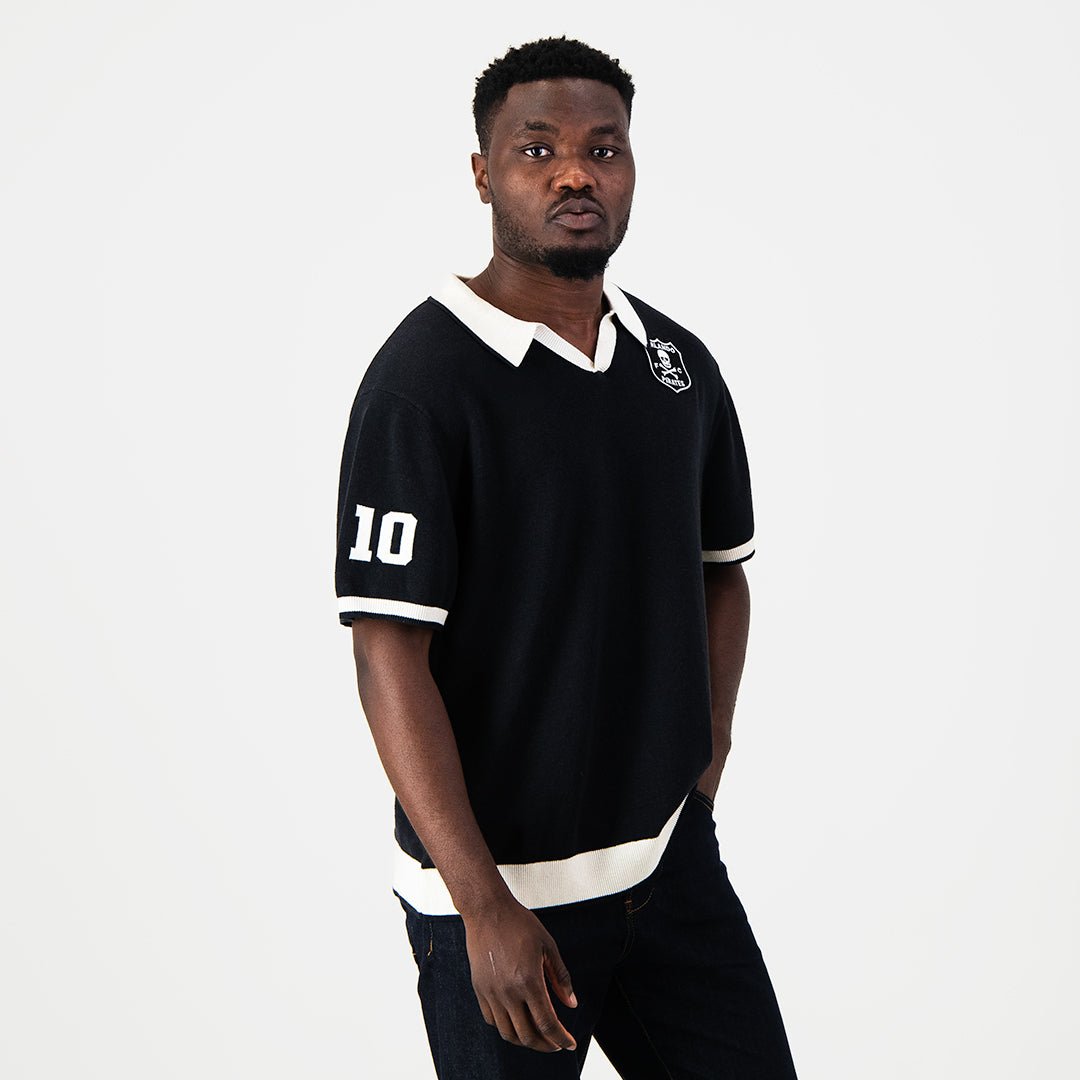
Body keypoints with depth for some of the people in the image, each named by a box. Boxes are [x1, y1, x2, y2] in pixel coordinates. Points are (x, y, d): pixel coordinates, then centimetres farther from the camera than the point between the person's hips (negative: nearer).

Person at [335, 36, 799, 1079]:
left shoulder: (680, 365, 5)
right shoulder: (422, 378, -13)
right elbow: (389, 655, -17)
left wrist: (709, 740, 6)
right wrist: (487, 907, -21)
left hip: (674, 861, 5)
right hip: (497, 885, -5)